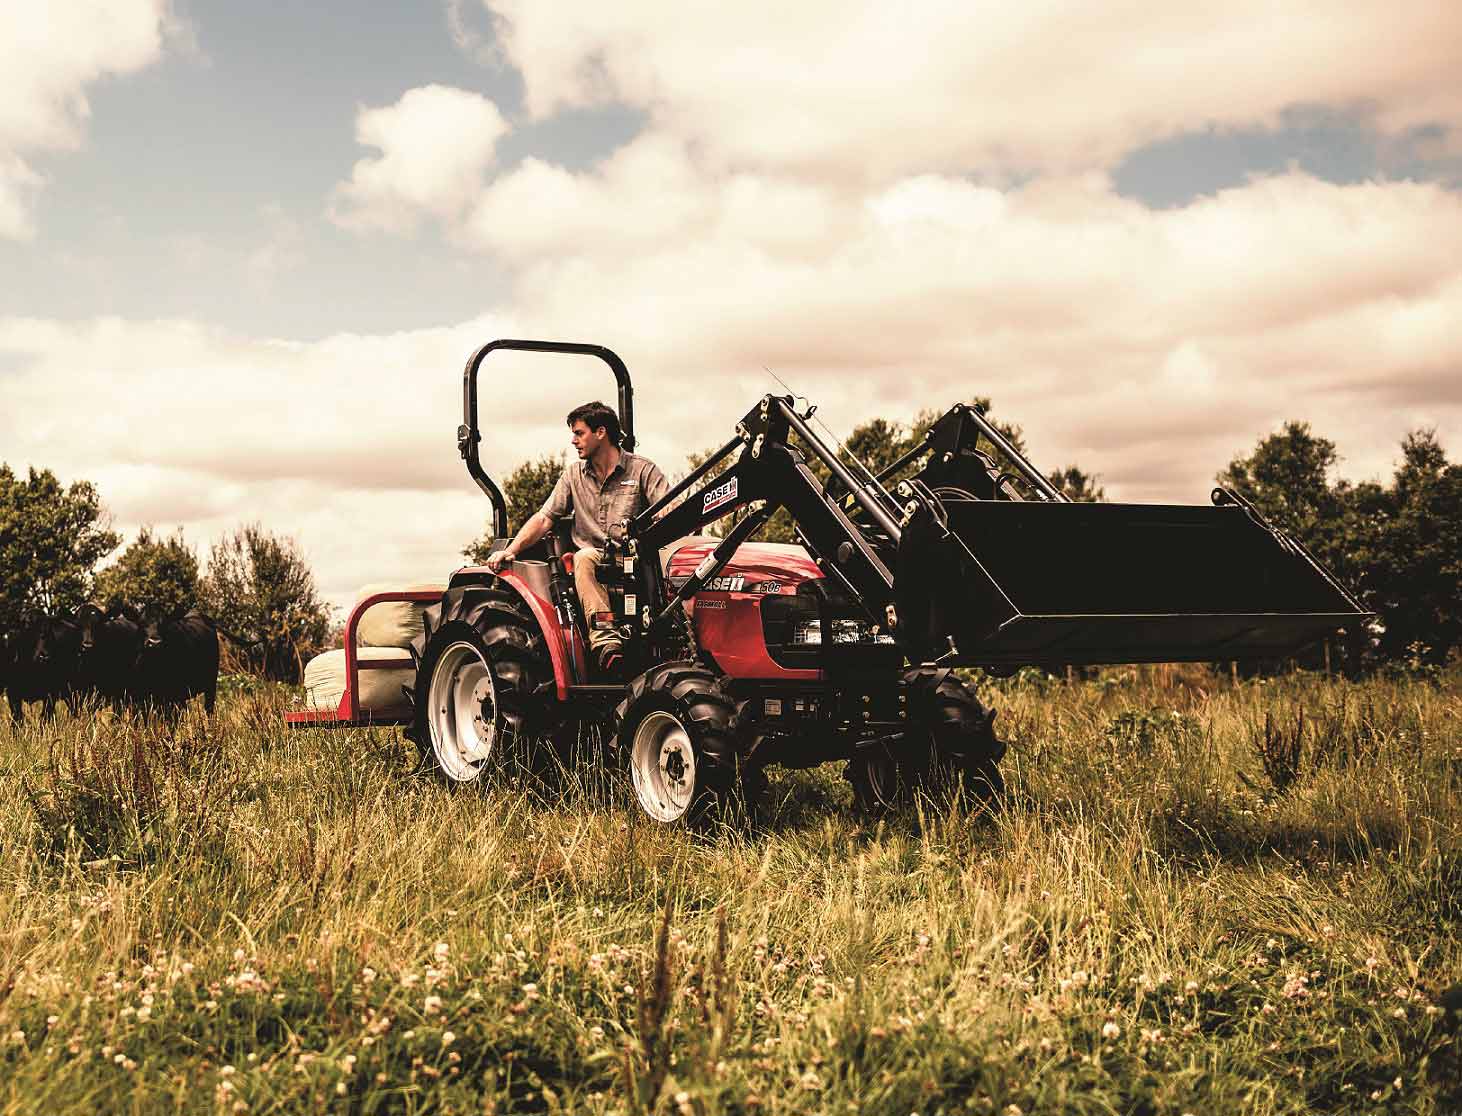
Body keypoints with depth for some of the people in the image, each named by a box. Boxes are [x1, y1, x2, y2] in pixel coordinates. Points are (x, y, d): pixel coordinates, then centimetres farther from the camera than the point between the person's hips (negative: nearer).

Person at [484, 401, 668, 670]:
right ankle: (606, 640, -46)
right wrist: (511, 550, -4)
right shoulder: (575, 474, 17)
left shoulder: (643, 470, 5)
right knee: (585, 556, -34)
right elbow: (544, 518, 12)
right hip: (593, 564, 2)